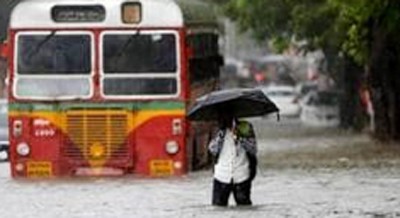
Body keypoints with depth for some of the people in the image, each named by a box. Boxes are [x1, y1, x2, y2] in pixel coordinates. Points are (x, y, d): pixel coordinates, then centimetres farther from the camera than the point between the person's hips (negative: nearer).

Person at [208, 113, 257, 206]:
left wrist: (240, 138, -18)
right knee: (218, 204, -3)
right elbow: (212, 149, -1)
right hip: (222, 177, 2)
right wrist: (221, 132, -11)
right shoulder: (221, 132, 10)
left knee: (243, 204, -1)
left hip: (241, 177, -2)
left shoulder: (245, 129, 3)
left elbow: (253, 150, -5)